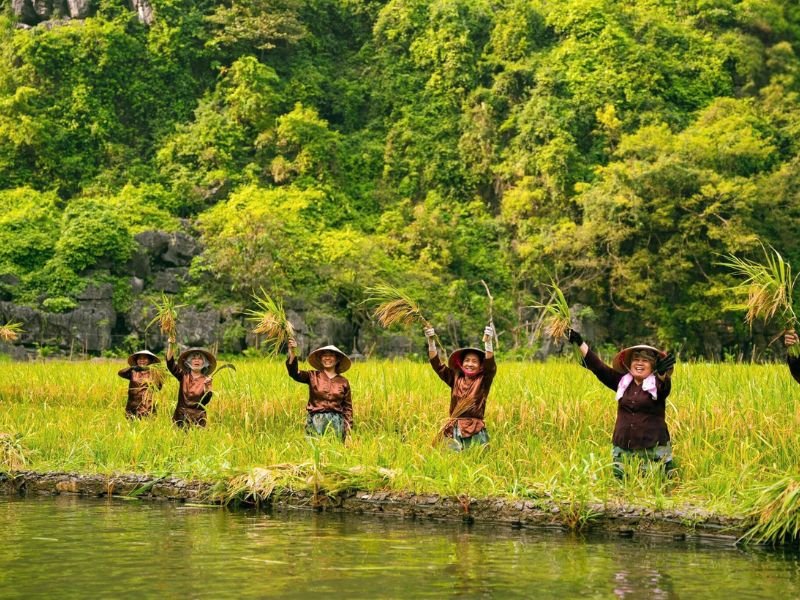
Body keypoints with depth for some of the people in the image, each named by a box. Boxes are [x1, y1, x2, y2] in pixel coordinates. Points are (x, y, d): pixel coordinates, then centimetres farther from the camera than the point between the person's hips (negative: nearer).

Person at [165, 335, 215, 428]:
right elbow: (170, 363, -8)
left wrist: (207, 387, -27)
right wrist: (171, 345, -18)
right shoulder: (183, 375, 5)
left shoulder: (206, 380, 1)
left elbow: (205, 401, -9)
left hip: (198, 417, -1)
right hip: (181, 415, 1)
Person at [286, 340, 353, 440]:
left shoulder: (343, 382, 8)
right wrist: (292, 354, -25)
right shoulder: (313, 376, 5)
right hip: (316, 420, -1)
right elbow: (295, 373, -11)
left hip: (336, 421, 1)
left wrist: (348, 425, 3)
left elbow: (347, 406, 12)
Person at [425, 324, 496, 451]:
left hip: (475, 432, -3)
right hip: (454, 431, 3)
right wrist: (431, 342, -8)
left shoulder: (483, 381, 2)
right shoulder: (456, 379, 9)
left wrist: (488, 342, -29)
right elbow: (437, 365, 4)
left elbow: (490, 366, -15)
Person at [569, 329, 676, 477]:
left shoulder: (657, 385, -3)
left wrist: (662, 373, -50)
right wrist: (580, 343, 0)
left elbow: (665, 384, -26)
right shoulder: (622, 382, 8)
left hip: (653, 450, -4)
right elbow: (598, 367, 6)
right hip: (622, 450, 4)